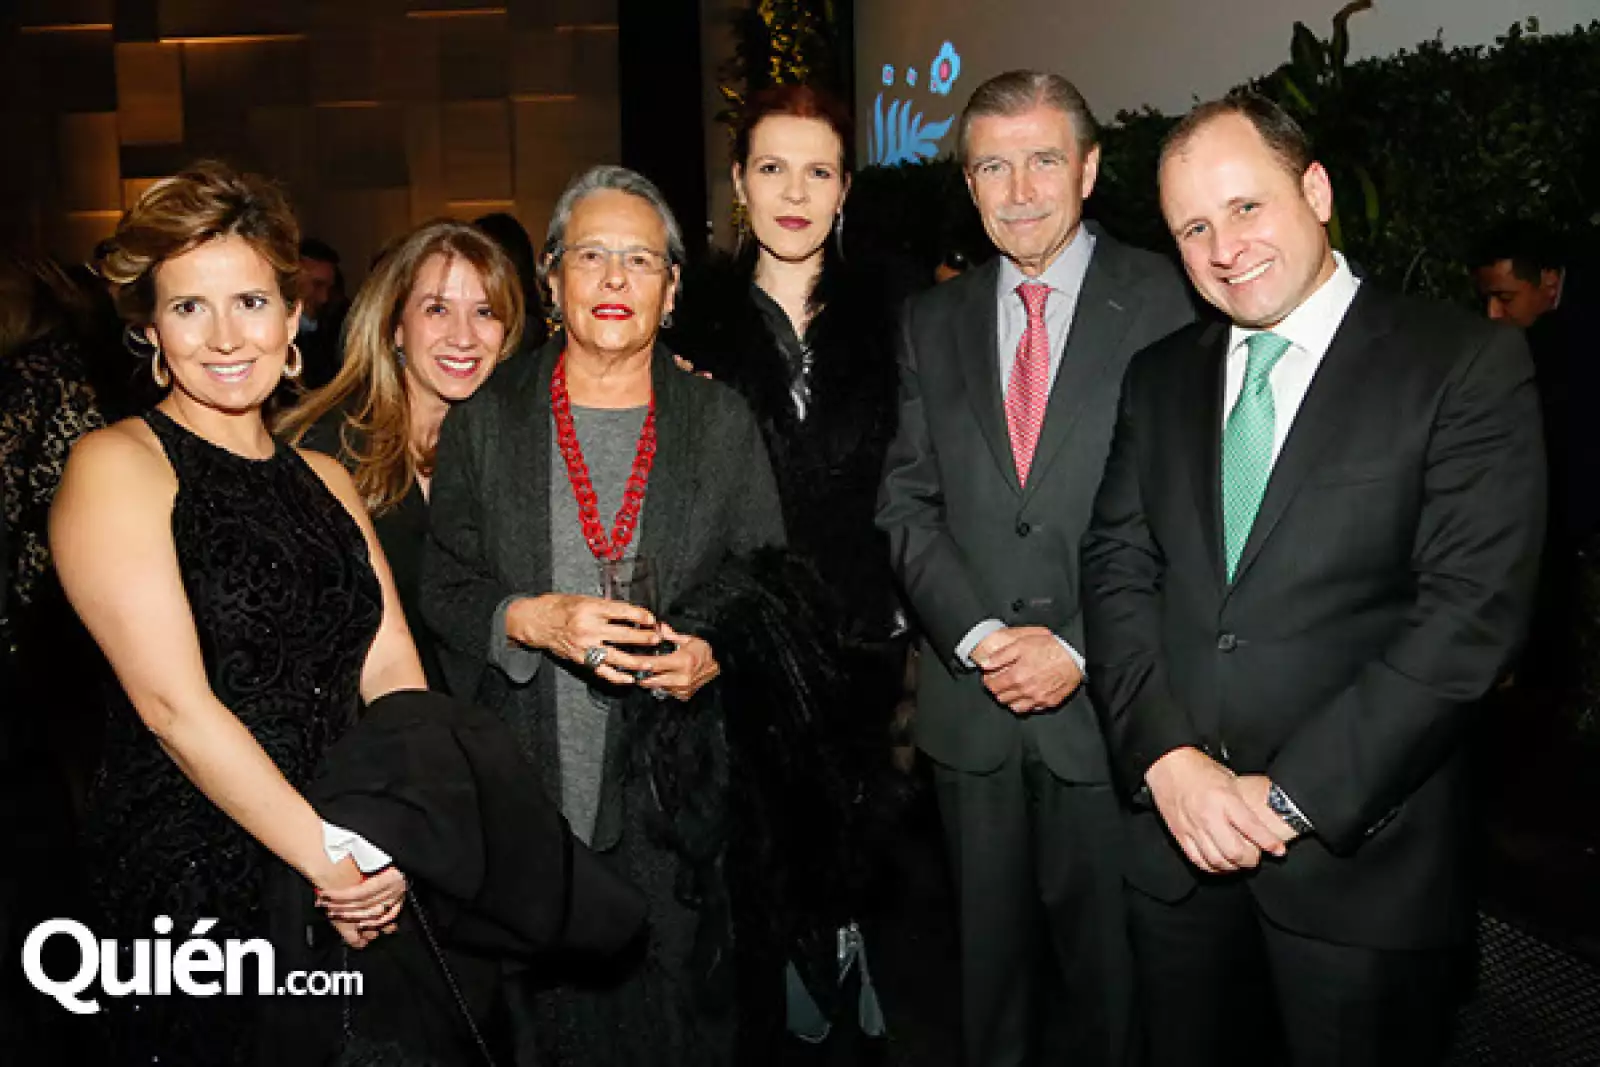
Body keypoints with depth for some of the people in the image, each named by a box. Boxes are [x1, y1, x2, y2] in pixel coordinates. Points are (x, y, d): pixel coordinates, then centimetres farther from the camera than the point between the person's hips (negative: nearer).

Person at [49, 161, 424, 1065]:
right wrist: (331, 860, -16)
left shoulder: (325, 479, 9)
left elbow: (392, 667, 1)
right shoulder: (116, 466, -9)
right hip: (191, 886, -5)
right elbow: (175, 705, -17)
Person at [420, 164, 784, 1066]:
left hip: (670, 798, 0)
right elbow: (441, 593, 3)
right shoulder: (485, 420, 4)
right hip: (521, 799, 1)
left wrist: (715, 655, -12)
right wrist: (529, 619, -15)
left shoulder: (722, 421, 4)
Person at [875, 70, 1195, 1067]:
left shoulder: (1168, 303, -4)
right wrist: (977, 636, -10)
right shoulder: (933, 321, 7)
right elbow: (907, 501, 3)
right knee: (990, 948, 18)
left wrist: (1080, 648, -14)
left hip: (1107, 700, -3)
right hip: (970, 701, 3)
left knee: (1112, 962, 13)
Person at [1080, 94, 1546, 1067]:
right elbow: (1118, 570, 2)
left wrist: (1292, 795, -17)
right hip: (1175, 842, 4)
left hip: (1361, 857, -3)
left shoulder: (1470, 364, -7)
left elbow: (1473, 612, -15)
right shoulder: (1160, 377, 8)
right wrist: (1169, 759, -12)